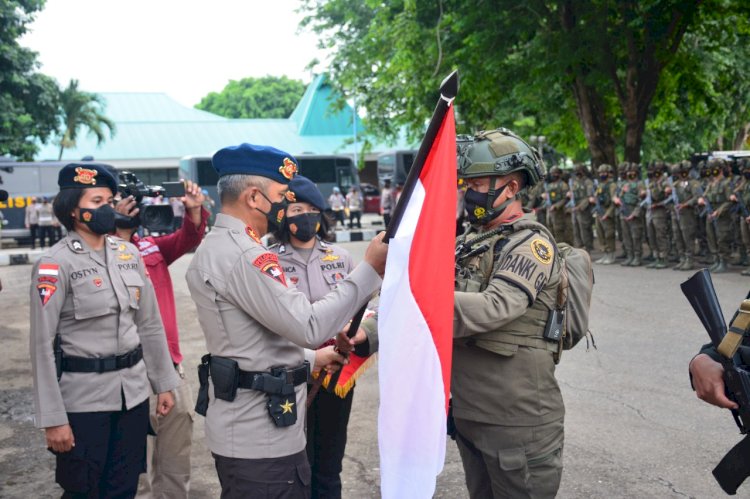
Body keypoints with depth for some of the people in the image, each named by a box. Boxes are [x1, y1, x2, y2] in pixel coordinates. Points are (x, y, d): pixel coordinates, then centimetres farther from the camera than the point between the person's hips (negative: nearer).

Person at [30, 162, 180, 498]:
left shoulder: (129, 254, 6)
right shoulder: (55, 264, -10)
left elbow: (149, 323, 12)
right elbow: (42, 345, -12)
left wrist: (163, 383, 12)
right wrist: (53, 418, -14)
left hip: (133, 392, 5)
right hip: (83, 398, -5)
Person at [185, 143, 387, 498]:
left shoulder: (214, 249, 13)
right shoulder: (241, 255, -21)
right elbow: (308, 326, -25)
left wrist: (310, 358, 20)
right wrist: (370, 269, -20)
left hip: (246, 431, 11)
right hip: (260, 440, -11)